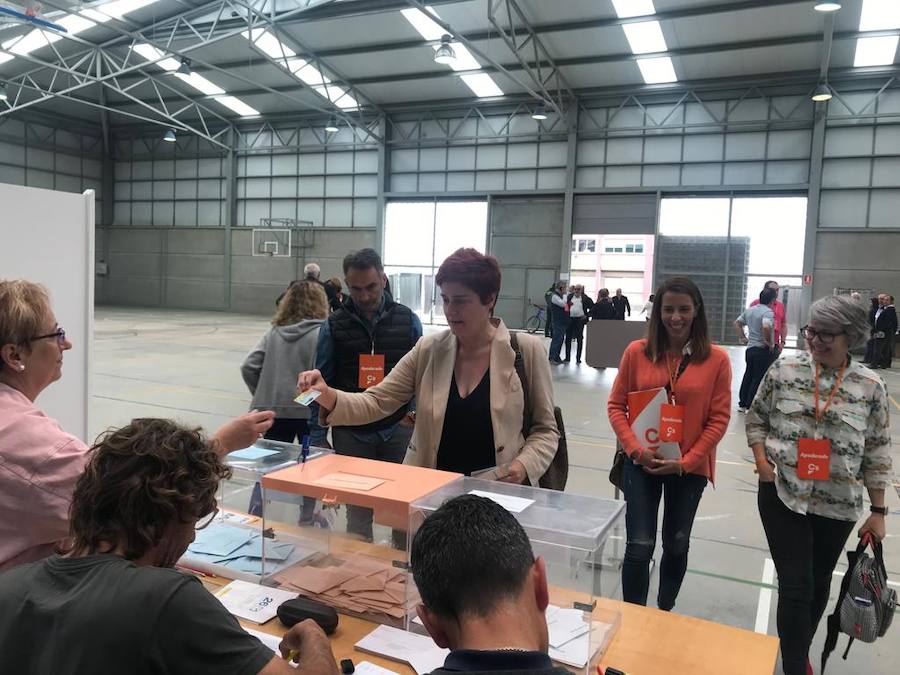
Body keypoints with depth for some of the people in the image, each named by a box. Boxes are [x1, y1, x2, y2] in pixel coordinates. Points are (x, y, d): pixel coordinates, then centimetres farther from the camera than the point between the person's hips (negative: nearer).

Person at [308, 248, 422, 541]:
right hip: (352, 434, 0)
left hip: (398, 430, 0)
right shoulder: (334, 326, 0)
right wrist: (318, 437, -1)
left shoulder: (408, 320, 1)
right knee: (358, 513, 8)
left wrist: (415, 415, -2)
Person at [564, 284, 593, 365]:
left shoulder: (585, 298, -1)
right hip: (570, 319, 3)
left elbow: (593, 307, 2)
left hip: (580, 320, -2)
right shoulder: (570, 296, 7)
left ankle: (578, 358, 11)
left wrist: (587, 315, -5)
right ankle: (567, 357, 14)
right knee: (568, 338, 5)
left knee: (579, 339, 3)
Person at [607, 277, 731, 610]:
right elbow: (616, 405, -1)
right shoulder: (637, 352, -5)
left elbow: (719, 418, -6)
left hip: (690, 468, 1)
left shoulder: (717, 359, -7)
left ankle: (664, 614, 41)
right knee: (640, 546, -2)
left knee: (677, 546, 17)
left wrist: (686, 461, -12)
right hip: (642, 463, 0)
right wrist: (636, 448, -14)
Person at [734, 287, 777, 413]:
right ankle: (751, 406, 4)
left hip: (750, 348, 7)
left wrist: (742, 338, 17)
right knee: (758, 379, 1)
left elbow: (737, 323, 17)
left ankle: (742, 404, 22)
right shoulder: (768, 312, -15)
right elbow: (766, 327, -32)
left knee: (748, 375, 16)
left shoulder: (749, 310, 8)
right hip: (764, 350, -7)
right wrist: (768, 342, -19)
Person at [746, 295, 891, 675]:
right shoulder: (784, 369, -6)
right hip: (782, 495, -1)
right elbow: (756, 417, 6)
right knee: (796, 584, -2)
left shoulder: (870, 386, -4)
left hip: (838, 504, 2)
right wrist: (761, 460, -8)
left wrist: (878, 511, 2)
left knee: (819, 583, 17)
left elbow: (877, 453, 1)